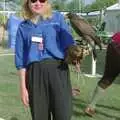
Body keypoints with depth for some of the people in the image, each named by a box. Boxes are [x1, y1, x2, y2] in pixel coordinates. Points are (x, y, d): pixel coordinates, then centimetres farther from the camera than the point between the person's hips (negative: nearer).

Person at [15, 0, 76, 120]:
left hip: (58, 70, -1)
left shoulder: (57, 17, 8)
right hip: (35, 73, 2)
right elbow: (21, 60, 10)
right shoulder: (23, 26, 11)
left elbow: (69, 44, 3)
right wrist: (23, 87, 6)